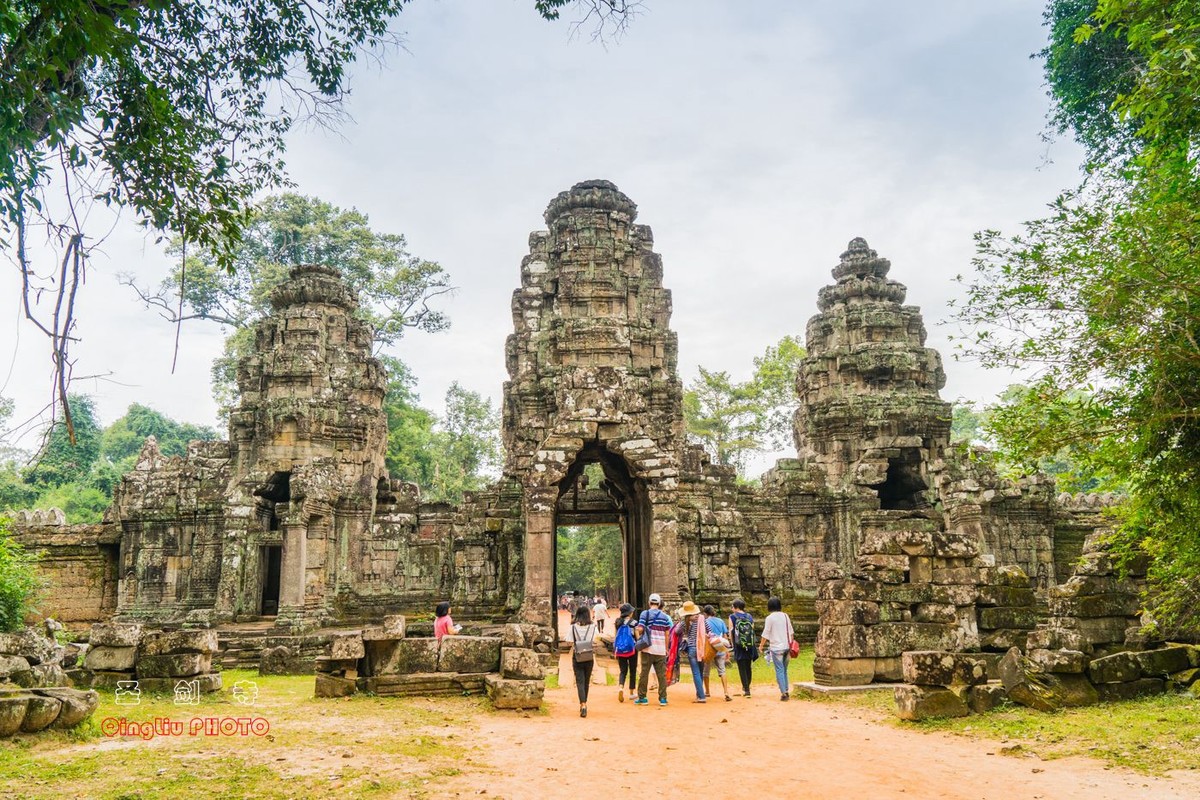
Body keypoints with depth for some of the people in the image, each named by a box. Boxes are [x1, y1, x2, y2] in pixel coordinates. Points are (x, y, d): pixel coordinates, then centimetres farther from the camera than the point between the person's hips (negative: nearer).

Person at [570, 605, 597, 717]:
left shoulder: (573, 627, -3)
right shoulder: (592, 626, -1)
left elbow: (572, 644, -1)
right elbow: (594, 643, -1)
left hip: (577, 658, -1)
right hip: (589, 658, 1)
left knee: (580, 681, -1)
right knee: (586, 681, 16)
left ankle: (583, 704, -17)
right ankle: (584, 704, 27)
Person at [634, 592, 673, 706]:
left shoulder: (645, 613, -3)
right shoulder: (664, 616, 7)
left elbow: (640, 629, -12)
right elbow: (667, 633, 7)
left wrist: (640, 637, 9)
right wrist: (666, 648, 15)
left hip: (648, 648, -2)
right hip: (661, 649, 2)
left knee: (644, 673, 5)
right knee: (662, 674, 7)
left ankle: (642, 697, 9)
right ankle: (663, 698, 7)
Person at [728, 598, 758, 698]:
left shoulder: (732, 617, -5)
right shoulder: (750, 617, 5)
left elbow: (731, 633, -5)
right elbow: (753, 631, 7)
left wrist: (732, 644, 8)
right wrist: (752, 644, 15)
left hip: (739, 646, -4)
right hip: (750, 646, 4)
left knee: (742, 668, 1)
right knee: (748, 667, 16)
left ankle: (746, 690, -1)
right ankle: (747, 687, 28)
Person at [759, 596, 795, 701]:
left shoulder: (769, 618, -9)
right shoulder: (785, 616, 6)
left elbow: (766, 634, -8)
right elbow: (791, 632, 11)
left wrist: (761, 645, 6)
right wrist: (791, 644, 21)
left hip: (776, 648, -5)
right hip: (787, 647, 5)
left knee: (779, 670, -2)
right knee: (784, 669, 16)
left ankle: (783, 693, -8)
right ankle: (786, 690, 18)